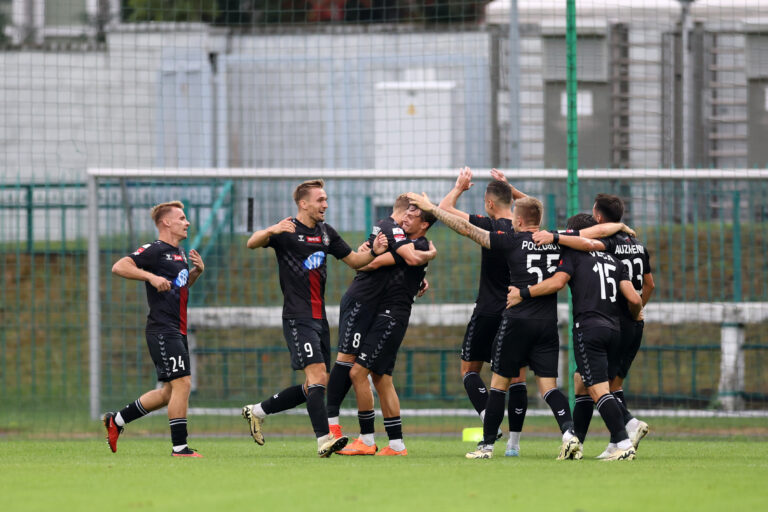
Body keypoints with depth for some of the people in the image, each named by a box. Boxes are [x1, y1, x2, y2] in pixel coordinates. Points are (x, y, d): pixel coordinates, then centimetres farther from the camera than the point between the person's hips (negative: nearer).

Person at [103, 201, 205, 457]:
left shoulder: (179, 253, 19)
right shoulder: (155, 250, -9)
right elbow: (119, 267, -18)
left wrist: (197, 270, 16)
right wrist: (151, 276, -26)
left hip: (177, 331, 10)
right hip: (162, 329, -10)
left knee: (170, 391, 12)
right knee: (182, 383, -13)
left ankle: (116, 420, 23)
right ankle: (179, 446, -9)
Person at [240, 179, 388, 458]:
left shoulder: (326, 233, 14)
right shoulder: (288, 231, -6)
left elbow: (353, 260, 21)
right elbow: (252, 243, -19)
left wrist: (373, 252, 0)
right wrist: (271, 231, -40)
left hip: (319, 317, 8)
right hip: (297, 317, -8)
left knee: (313, 387, 10)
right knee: (318, 376, -19)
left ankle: (257, 411, 24)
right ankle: (323, 439, -24)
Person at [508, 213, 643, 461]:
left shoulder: (573, 253, 6)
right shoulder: (612, 260, 21)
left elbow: (557, 282, -11)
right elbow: (634, 298, 11)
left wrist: (523, 294, -5)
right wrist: (636, 315, 32)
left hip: (588, 327, -7)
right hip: (613, 329, 7)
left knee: (598, 390, -12)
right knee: (581, 381, 20)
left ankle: (623, 444, -23)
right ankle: (575, 443, 17)